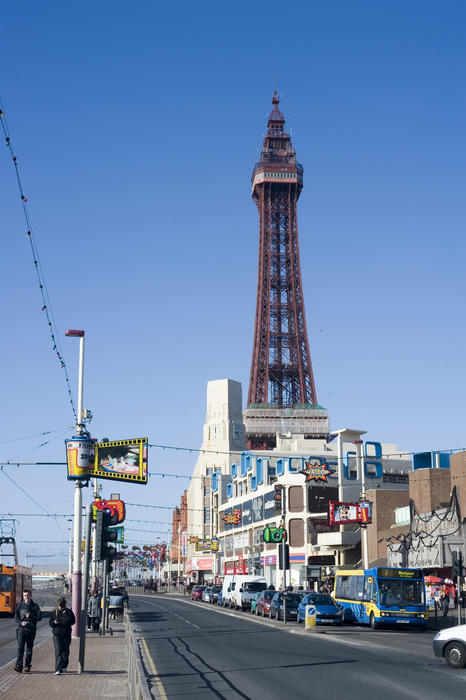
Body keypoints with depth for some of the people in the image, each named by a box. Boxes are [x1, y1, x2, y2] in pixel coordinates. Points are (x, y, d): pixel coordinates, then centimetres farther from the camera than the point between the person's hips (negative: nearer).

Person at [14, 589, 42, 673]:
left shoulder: (35, 606, 9)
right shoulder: (19, 605, 10)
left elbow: (39, 617, 1)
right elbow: (16, 616, 5)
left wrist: (30, 616, -12)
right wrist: (21, 622, -13)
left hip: (31, 629, 1)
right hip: (21, 628, -1)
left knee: (29, 648, 6)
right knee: (20, 647, -12)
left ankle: (27, 666, 16)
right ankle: (18, 666, -19)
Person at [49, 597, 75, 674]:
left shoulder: (69, 612, 1)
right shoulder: (55, 612, 7)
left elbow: (72, 621, -12)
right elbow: (50, 622, 7)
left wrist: (59, 621, -14)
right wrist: (54, 623, -15)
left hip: (66, 634, 0)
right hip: (57, 634, 0)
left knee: (65, 651, 9)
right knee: (58, 651, -12)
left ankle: (64, 667, 29)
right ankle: (58, 669, -14)